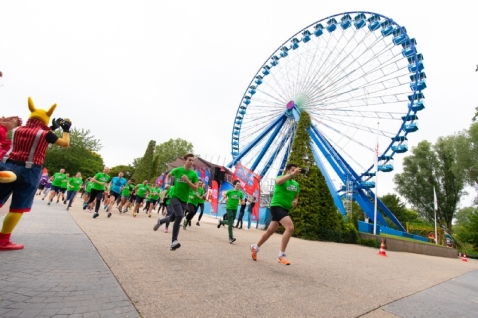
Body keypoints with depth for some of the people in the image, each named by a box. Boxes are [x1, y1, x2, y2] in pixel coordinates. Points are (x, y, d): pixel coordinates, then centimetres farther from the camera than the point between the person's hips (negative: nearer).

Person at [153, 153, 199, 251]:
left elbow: (196, 188, -8)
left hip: (184, 200, 3)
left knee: (172, 218, 17)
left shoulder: (194, 174, -5)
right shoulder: (177, 170, -5)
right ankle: (174, 241, -15)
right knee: (180, 216, -24)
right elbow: (168, 175, 17)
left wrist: (187, 181, -20)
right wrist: (167, 183, -1)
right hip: (175, 196, -3)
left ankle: (160, 221, 52)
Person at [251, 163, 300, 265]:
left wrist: (295, 201, 1)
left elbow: (296, 196, 24)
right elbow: (278, 181, -34)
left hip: (285, 209, 8)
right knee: (290, 227, -25)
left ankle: (255, 247, 35)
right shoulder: (282, 178, -9)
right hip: (277, 206, -8)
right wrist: (292, 174, -41)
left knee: (270, 231, 15)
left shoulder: (296, 184, 13)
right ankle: (281, 255, -14)